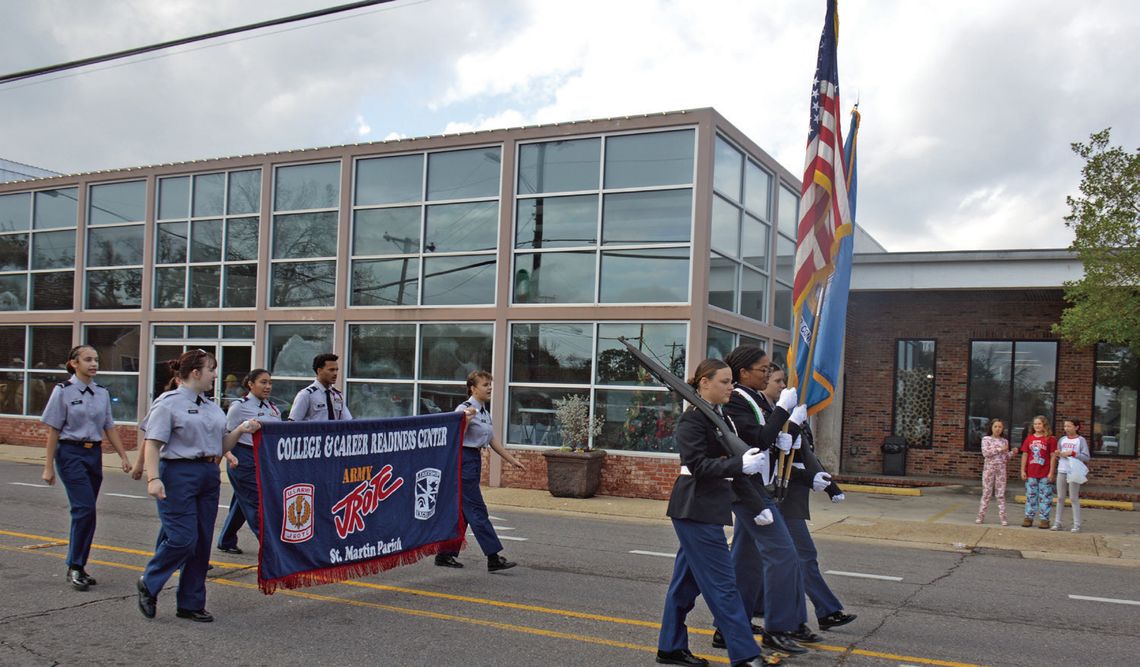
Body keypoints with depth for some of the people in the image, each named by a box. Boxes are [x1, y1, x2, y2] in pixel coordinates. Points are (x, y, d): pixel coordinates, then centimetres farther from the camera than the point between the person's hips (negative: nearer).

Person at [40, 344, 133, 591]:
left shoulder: (102, 393, 8)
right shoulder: (63, 391, -6)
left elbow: (109, 427, 14)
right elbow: (53, 431, -5)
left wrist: (123, 456, 10)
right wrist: (49, 466, -5)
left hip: (94, 453, 5)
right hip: (71, 453, -5)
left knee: (85, 512, 8)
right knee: (85, 508, -14)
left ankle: (77, 566, 19)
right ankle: (75, 567, -2)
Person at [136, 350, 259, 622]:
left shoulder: (212, 407, 15)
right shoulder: (169, 404, -6)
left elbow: (221, 446, 18)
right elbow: (153, 444, -12)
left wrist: (240, 430, 1)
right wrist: (153, 478, -23)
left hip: (209, 475, 7)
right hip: (179, 474, -7)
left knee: (202, 543, 8)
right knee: (183, 538, -11)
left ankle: (191, 604, 17)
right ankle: (149, 584, 15)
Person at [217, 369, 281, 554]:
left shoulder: (273, 409, 11)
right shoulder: (239, 407, -7)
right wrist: (230, 457, -13)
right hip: (244, 460, -7)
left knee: (242, 503, 16)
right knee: (257, 503, -8)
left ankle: (226, 542, 30)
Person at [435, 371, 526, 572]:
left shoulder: (485, 412, 14)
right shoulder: (464, 409, -12)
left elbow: (493, 440, 19)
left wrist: (513, 460, 21)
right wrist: (466, 419, -32)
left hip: (475, 460, 9)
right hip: (463, 459, -9)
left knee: (462, 510, 12)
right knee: (477, 510, -8)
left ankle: (445, 554, 20)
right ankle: (494, 558, -8)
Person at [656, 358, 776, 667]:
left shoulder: (720, 416, 14)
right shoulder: (692, 419, -14)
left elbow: (727, 458, 18)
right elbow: (698, 466, -21)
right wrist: (741, 465, -28)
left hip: (705, 509, 9)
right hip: (695, 509, -9)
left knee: (687, 579, 14)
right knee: (722, 582, -5)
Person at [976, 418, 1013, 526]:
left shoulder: (1005, 441, 10)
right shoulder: (986, 439, 1)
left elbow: (1006, 458, 12)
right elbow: (985, 453, -14)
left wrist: (1012, 453, -6)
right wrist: (999, 449, -17)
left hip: (1001, 469, 2)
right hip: (989, 468, -2)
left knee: (1001, 494, 1)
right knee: (986, 493, 1)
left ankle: (1003, 517, 3)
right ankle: (981, 515, 7)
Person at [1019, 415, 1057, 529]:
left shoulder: (1050, 439, -3)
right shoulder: (1029, 438, 7)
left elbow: (1052, 456, -4)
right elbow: (1024, 455, 9)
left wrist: (1051, 472, -9)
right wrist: (1023, 470, 4)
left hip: (1045, 474, -3)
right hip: (1031, 473, 3)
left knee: (1045, 496, 2)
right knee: (1030, 496, 9)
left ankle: (1044, 519, 9)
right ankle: (1029, 517, 17)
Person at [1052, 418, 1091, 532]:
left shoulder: (1081, 440, -2)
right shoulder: (1062, 440, 12)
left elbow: (1086, 458, -8)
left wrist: (1072, 453, -15)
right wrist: (1057, 455, -2)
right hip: (1061, 471, 5)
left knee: (1074, 498, -3)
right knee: (1060, 498, 8)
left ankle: (1077, 524, 1)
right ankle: (1057, 522, 12)